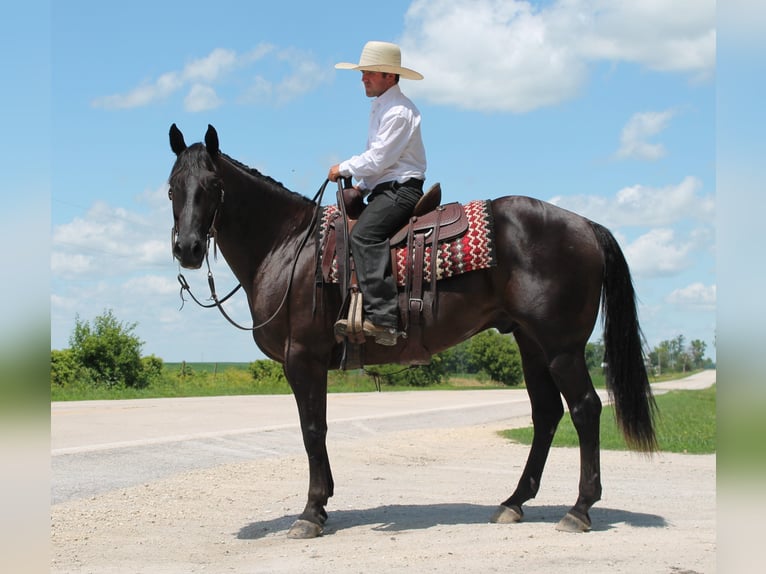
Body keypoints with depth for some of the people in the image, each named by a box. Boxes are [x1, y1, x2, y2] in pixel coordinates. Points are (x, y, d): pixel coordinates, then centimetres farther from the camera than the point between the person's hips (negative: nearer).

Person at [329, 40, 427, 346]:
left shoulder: (398, 111, -12)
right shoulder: (381, 107, 23)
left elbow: (377, 159, -18)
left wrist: (344, 168, -4)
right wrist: (362, 186, 15)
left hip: (401, 190, -11)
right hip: (385, 190, 11)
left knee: (364, 235, -31)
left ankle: (382, 318, -41)